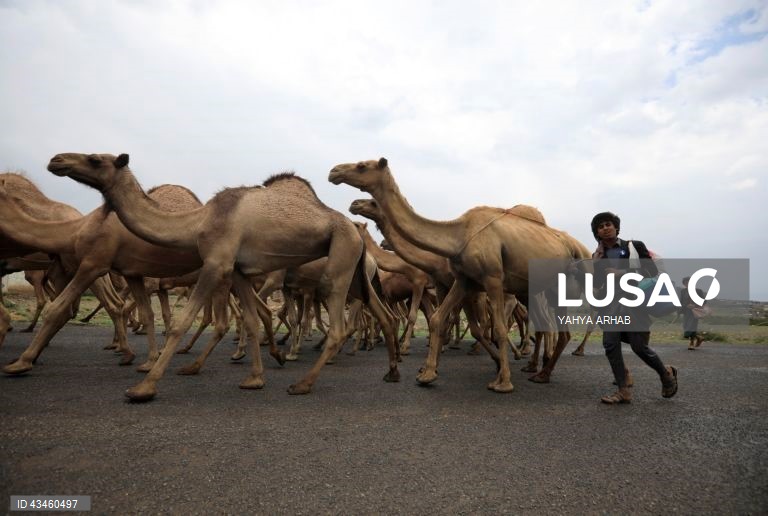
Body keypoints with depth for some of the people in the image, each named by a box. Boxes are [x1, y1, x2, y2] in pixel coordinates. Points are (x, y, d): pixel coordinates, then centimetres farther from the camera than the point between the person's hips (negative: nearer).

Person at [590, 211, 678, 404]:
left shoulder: (634, 246, 2)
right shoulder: (598, 256, 11)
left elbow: (652, 271, -3)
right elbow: (597, 284, 6)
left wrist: (622, 273, -12)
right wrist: (595, 263, -8)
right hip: (612, 305, 4)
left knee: (639, 346, -2)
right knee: (610, 344, -7)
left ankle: (667, 374, 27)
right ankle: (624, 391, 2)